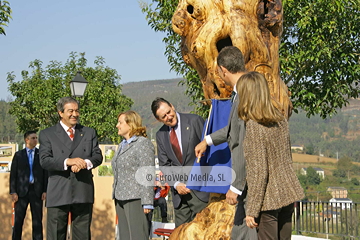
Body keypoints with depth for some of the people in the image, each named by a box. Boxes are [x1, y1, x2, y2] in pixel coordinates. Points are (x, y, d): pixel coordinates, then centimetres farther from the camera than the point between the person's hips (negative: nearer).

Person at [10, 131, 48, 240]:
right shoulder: (18, 155, 7)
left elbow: (46, 173, 5)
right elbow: (13, 174, 4)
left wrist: (45, 190, -3)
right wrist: (13, 192, -5)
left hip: (37, 191, 0)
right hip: (22, 190, 0)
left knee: (37, 220, 3)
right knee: (18, 219, 3)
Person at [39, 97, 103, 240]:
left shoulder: (89, 133, 16)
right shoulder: (47, 134, 6)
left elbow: (98, 156, 7)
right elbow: (44, 161, -6)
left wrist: (86, 163, -16)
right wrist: (68, 162, -22)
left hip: (84, 193, 3)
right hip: (58, 194, -2)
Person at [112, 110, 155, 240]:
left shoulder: (143, 144, -8)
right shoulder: (122, 145, 20)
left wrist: (147, 203, -19)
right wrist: (116, 197, 20)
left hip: (135, 199, -9)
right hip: (121, 198, 9)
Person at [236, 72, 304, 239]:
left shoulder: (254, 126, -18)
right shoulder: (281, 120, 4)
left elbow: (258, 173, -19)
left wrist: (252, 210, -14)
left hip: (269, 199, -7)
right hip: (288, 193, 7)